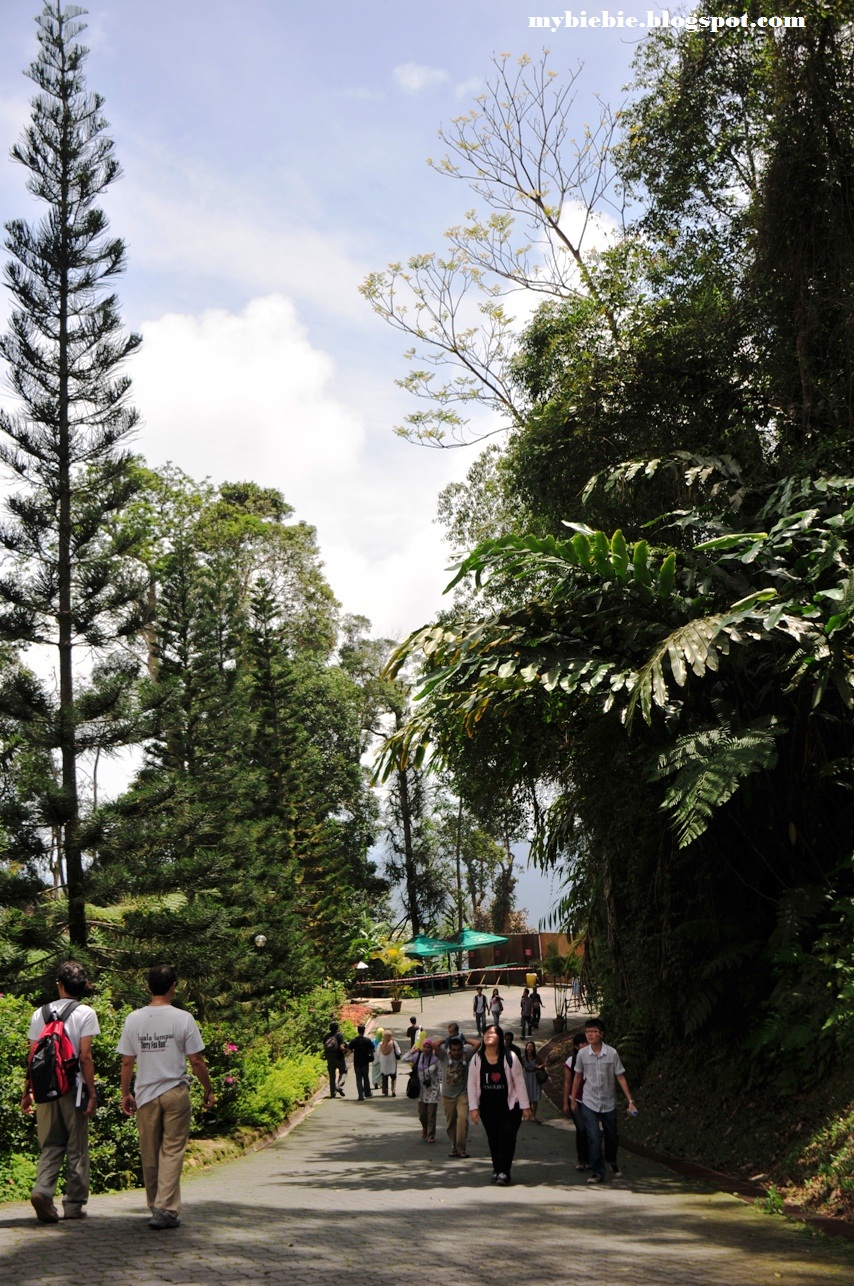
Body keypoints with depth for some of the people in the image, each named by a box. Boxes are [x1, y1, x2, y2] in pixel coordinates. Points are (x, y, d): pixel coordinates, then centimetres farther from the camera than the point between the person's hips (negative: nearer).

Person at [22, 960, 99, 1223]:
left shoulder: (40, 1013, 6)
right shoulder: (85, 1013, -5)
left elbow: (32, 1057, 5)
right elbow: (85, 1057, -11)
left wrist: (27, 1091, 12)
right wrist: (92, 1093, -7)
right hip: (74, 1088, -3)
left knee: (50, 1145, 10)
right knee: (77, 1148, 7)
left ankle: (42, 1190, -13)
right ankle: (74, 1204, 11)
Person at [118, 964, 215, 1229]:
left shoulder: (133, 1019, 0)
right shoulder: (183, 1018, -8)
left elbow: (127, 1062, 5)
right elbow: (196, 1061, -5)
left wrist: (125, 1094, 16)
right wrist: (208, 1090, 7)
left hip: (145, 1095, 3)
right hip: (175, 1092, -3)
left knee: (150, 1155, 13)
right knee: (172, 1151, 0)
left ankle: (155, 1207, 23)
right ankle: (166, 1209, -9)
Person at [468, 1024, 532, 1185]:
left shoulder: (510, 1057, -6)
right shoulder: (477, 1059, 0)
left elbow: (519, 1082, -4)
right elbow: (472, 1084, 3)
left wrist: (525, 1106, -5)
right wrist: (473, 1107, -3)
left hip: (509, 1107, -3)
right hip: (487, 1108, 3)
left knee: (507, 1139, -10)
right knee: (493, 1140, 8)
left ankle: (503, 1172, -8)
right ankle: (497, 1170, 17)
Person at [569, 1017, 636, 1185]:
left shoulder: (611, 1053, -13)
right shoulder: (582, 1053, -8)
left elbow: (620, 1077, -6)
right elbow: (578, 1076, 6)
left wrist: (630, 1100, -9)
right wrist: (573, 1099, 12)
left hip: (609, 1103, 0)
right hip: (589, 1103, 0)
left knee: (611, 1137, 15)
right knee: (594, 1139, -10)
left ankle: (612, 1161, 44)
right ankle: (597, 1172, 2)